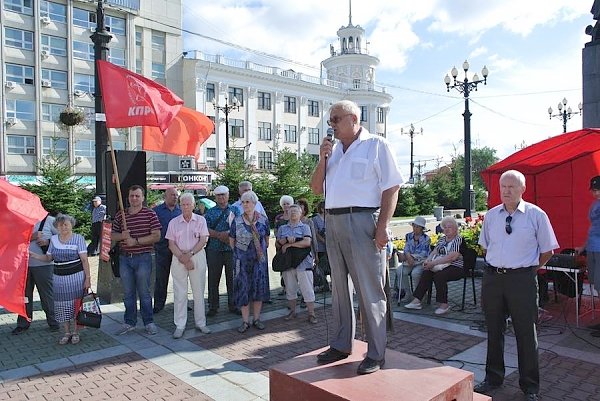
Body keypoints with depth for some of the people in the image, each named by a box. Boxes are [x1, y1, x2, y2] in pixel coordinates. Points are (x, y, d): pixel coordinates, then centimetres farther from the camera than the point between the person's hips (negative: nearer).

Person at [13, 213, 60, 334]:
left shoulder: (49, 220, -1)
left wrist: (48, 241, -14)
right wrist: (31, 237, -16)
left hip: (43, 265, -3)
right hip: (24, 265, 3)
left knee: (47, 294, 6)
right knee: (24, 294, 12)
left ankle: (53, 322, 19)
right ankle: (23, 324, 24)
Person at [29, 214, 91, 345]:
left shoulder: (78, 238, -6)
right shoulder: (54, 239, 7)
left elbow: (84, 260, -8)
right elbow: (48, 258, 15)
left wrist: (88, 277, -11)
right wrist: (33, 255, -2)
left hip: (76, 277, -4)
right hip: (59, 278, 4)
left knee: (76, 304, 1)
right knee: (62, 305, 7)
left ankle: (75, 332, 15)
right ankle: (66, 332, 20)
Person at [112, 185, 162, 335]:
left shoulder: (150, 214, -3)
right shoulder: (120, 215, 9)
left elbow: (156, 236, -9)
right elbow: (113, 235, 14)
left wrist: (136, 241, -15)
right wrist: (122, 235, -8)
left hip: (143, 258, -4)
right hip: (125, 258, 4)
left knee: (144, 292, 3)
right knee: (128, 293, 12)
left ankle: (149, 322, 16)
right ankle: (129, 323, 24)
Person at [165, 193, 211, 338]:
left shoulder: (200, 220, 3)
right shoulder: (173, 222, 6)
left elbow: (203, 240, -3)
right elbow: (171, 244, 1)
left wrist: (190, 254, -14)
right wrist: (182, 258, -11)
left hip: (197, 257, 0)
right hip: (178, 258, 1)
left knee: (199, 292, 6)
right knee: (179, 292, 2)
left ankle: (200, 323, 17)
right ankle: (179, 326, 11)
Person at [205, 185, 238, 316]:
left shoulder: (235, 210, 10)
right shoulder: (210, 212, 9)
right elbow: (205, 229, -2)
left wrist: (229, 233, -16)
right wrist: (219, 235, -16)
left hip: (232, 249, 0)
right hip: (214, 250, 0)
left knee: (232, 278, 5)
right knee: (213, 279, 5)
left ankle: (233, 305, 17)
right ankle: (213, 306, 16)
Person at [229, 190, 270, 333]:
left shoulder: (263, 220, 0)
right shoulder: (236, 221, -2)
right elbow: (231, 241, 7)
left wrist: (262, 252, 10)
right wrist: (238, 253, 8)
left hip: (259, 259, 1)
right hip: (242, 260, -1)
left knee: (259, 288, 6)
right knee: (243, 288, 1)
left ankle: (257, 319, 20)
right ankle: (245, 321, 12)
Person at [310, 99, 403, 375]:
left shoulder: (376, 145, -1)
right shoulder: (333, 150, 18)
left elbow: (392, 187, -8)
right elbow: (316, 189, 16)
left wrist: (382, 226, -16)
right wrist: (322, 160, 1)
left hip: (361, 222, -7)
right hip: (333, 222, 7)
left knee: (369, 290, -2)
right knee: (339, 287, 14)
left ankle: (376, 354, 11)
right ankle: (341, 345, 27)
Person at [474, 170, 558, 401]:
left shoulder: (536, 215, -5)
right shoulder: (491, 215, 5)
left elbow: (547, 251, 2)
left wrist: (529, 269, 4)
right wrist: (498, 265, 11)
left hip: (522, 279, -3)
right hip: (492, 276, 4)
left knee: (526, 332, 8)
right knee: (494, 330, 15)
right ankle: (493, 378, 33)